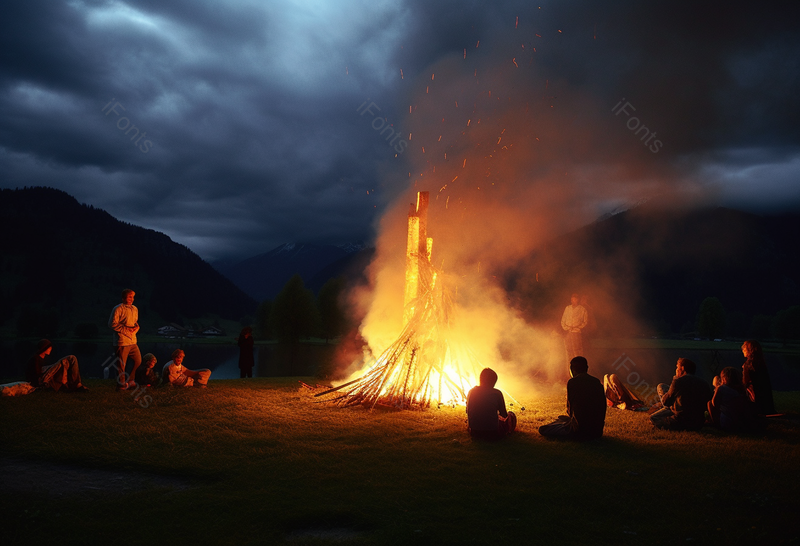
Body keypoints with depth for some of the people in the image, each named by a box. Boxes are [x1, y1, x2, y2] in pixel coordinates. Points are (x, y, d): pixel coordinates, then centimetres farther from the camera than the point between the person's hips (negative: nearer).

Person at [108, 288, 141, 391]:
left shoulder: (135, 309, 14)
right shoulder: (118, 309, -9)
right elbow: (112, 324, -12)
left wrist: (136, 327, 3)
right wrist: (125, 329, -15)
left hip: (132, 341, 7)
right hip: (121, 341, -7)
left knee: (138, 361, 12)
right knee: (121, 365, 1)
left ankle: (129, 380, 27)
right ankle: (121, 385, 13)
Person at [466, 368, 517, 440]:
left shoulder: (471, 391, -2)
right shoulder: (496, 393, -13)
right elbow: (504, 415, -3)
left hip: (474, 433, 4)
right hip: (492, 434, -4)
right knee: (511, 414, 25)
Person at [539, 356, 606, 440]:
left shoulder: (572, 382, -10)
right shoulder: (597, 382, 4)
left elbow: (570, 408, -2)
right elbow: (603, 406, 10)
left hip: (579, 430, -7)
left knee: (543, 430, 3)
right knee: (561, 417, 31)